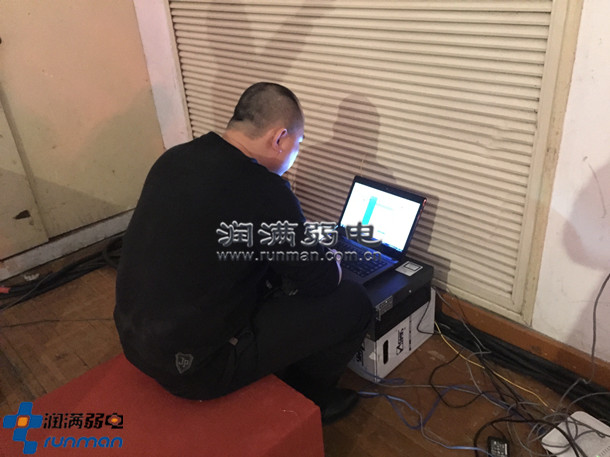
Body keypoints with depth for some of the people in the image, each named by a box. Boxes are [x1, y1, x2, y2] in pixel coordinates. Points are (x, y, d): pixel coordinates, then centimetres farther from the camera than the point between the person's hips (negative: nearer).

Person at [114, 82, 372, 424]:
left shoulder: (174, 158, 0)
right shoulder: (265, 192, -24)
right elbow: (324, 281, -11)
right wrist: (330, 263, 14)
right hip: (193, 367, -8)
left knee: (269, 273, 25)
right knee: (353, 302, 0)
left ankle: (283, 379, 36)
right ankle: (306, 400, 26)